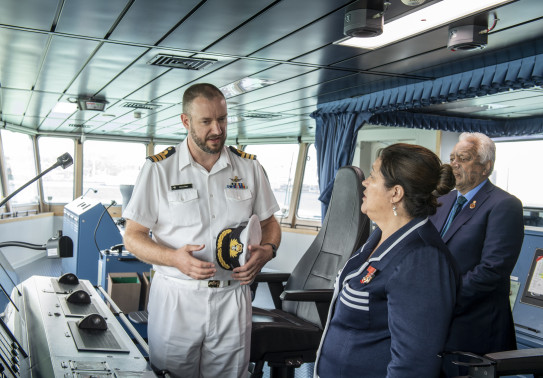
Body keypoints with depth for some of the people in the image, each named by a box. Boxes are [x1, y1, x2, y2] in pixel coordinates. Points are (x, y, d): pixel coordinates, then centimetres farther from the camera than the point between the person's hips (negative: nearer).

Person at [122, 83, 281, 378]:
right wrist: (174, 258, -21)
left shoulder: (249, 167, 4)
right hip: (175, 299, -2)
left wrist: (266, 251, -10)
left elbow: (269, 223, 13)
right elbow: (133, 236, -3)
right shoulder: (158, 169, -4)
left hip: (232, 299, 2)